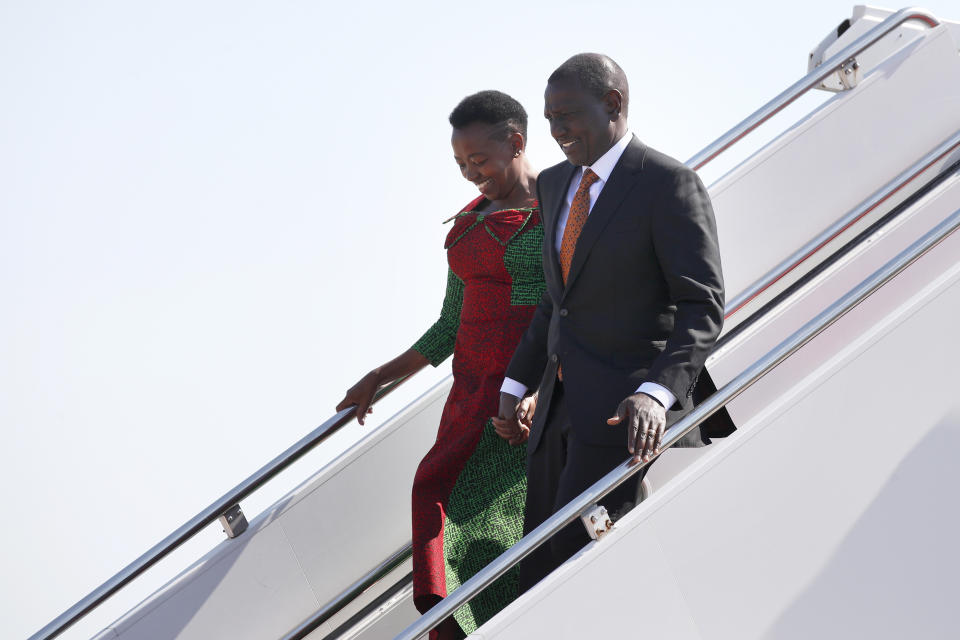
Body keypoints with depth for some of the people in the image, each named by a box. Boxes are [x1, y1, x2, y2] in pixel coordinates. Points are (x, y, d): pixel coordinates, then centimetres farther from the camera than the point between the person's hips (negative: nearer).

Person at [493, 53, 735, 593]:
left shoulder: (670, 185, -11)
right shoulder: (556, 184, 14)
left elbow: (703, 307, -16)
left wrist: (657, 393, -30)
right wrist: (516, 385, 19)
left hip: (629, 413, -8)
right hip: (562, 409, 8)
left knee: (570, 565, -15)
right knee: (538, 574, 8)